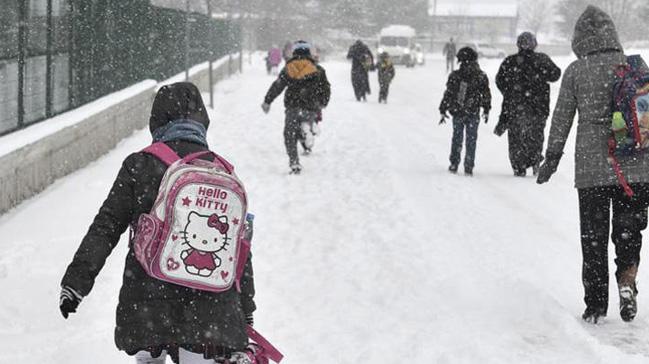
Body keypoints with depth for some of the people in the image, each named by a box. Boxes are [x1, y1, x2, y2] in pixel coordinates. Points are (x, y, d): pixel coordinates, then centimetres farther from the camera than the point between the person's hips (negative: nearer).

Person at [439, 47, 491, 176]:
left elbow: (448, 95, -4)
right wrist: (486, 110, 16)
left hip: (457, 113, 0)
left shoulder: (454, 76, -7)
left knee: (457, 138, 15)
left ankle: (454, 164, 15)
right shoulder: (481, 77, -4)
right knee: (471, 140, 8)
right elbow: (486, 95, 3)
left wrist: (443, 111, 4)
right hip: (473, 114, 0)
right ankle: (468, 168, 6)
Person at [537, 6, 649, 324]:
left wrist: (551, 159, 12)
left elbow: (561, 120, 2)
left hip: (591, 167, -1)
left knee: (593, 237, 9)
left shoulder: (575, 72, -2)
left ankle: (595, 305, 12)